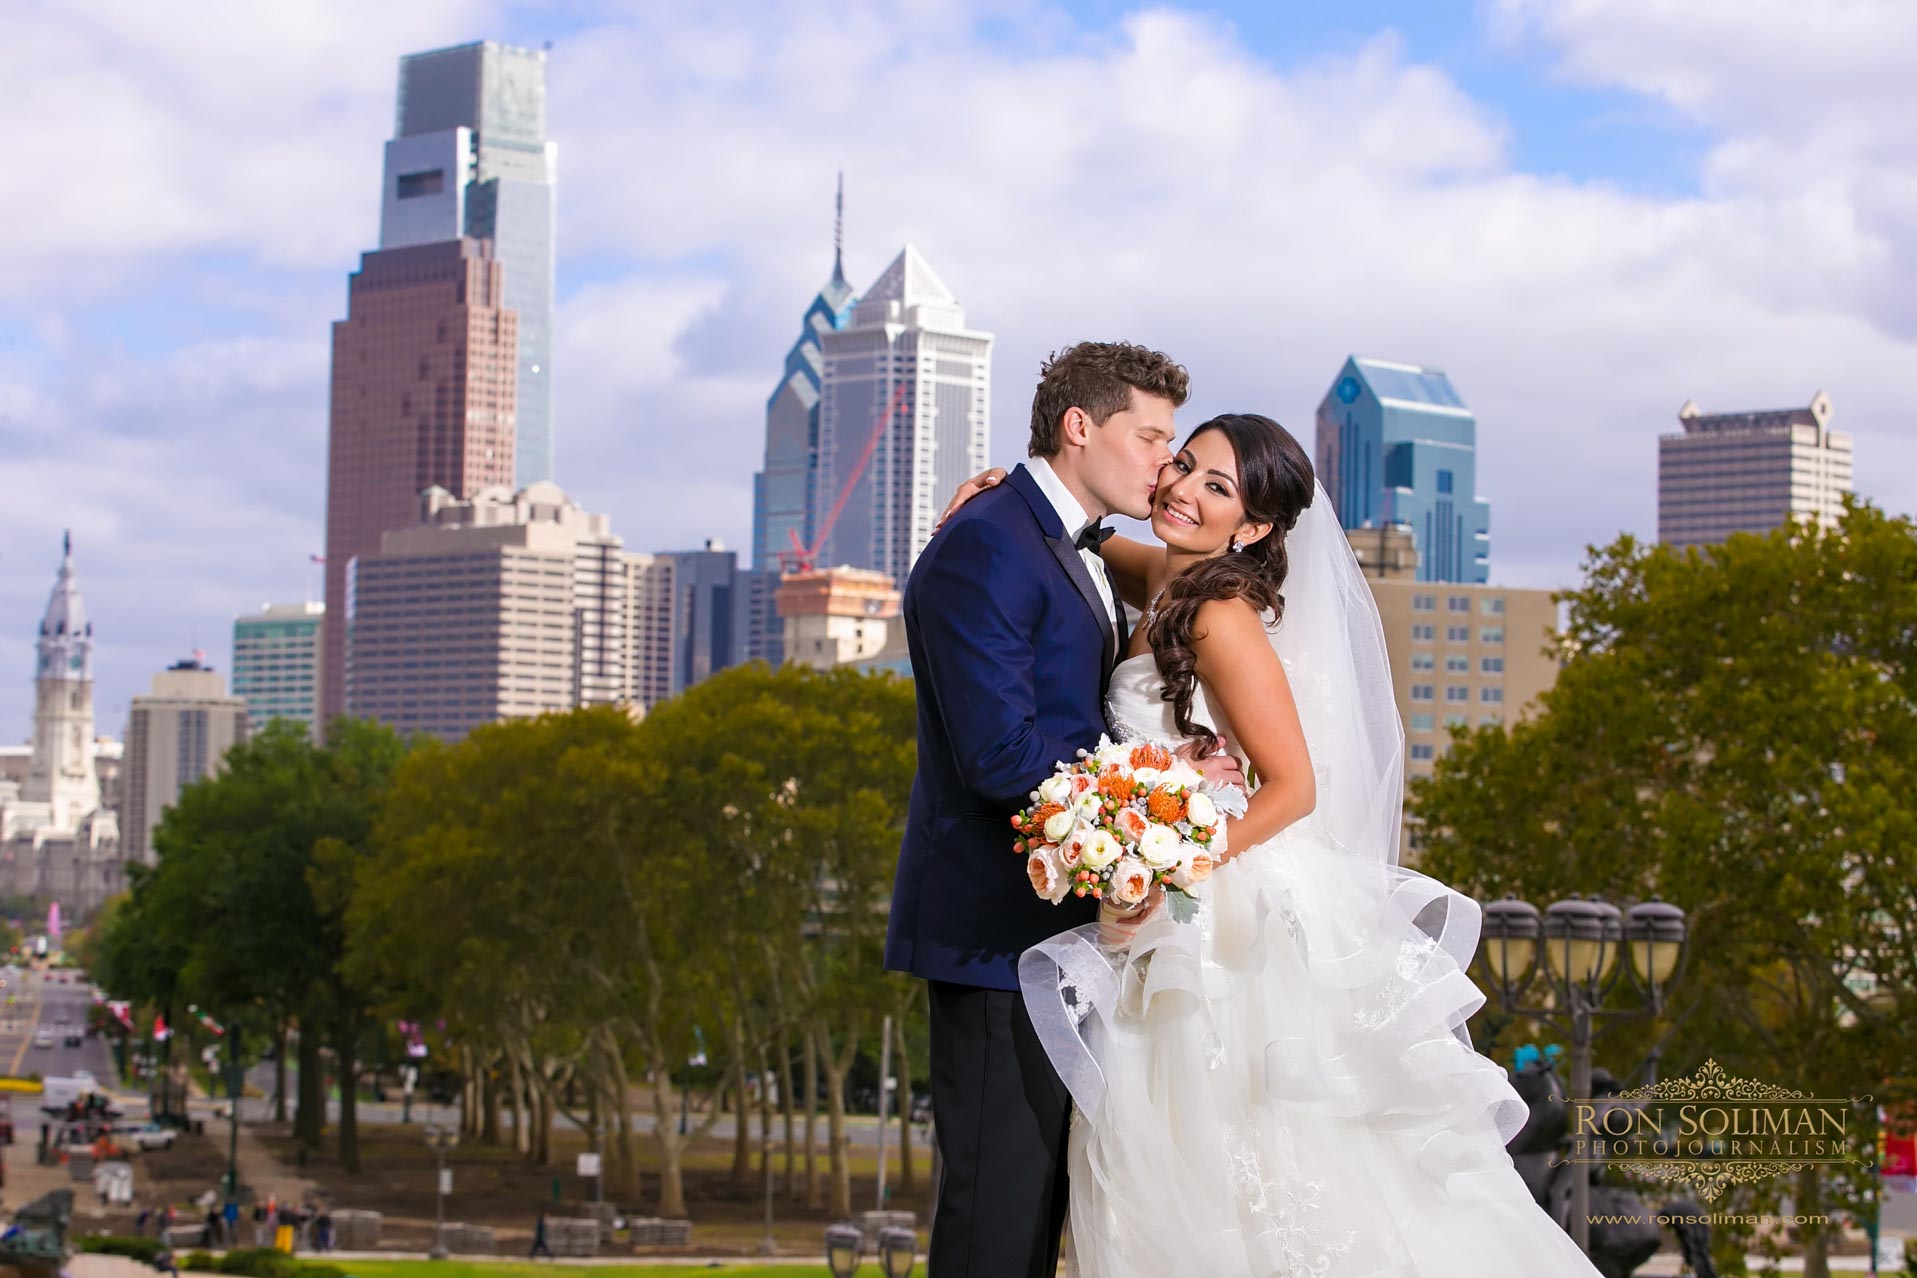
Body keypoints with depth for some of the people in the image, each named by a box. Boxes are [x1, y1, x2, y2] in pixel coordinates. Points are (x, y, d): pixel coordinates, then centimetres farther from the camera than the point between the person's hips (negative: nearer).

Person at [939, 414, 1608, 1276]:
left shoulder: (1222, 615, -16)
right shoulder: (1164, 582, 8)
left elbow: (1293, 788, -18)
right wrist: (1011, 489, 9)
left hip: (1241, 931, -9)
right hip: (1184, 935, 9)